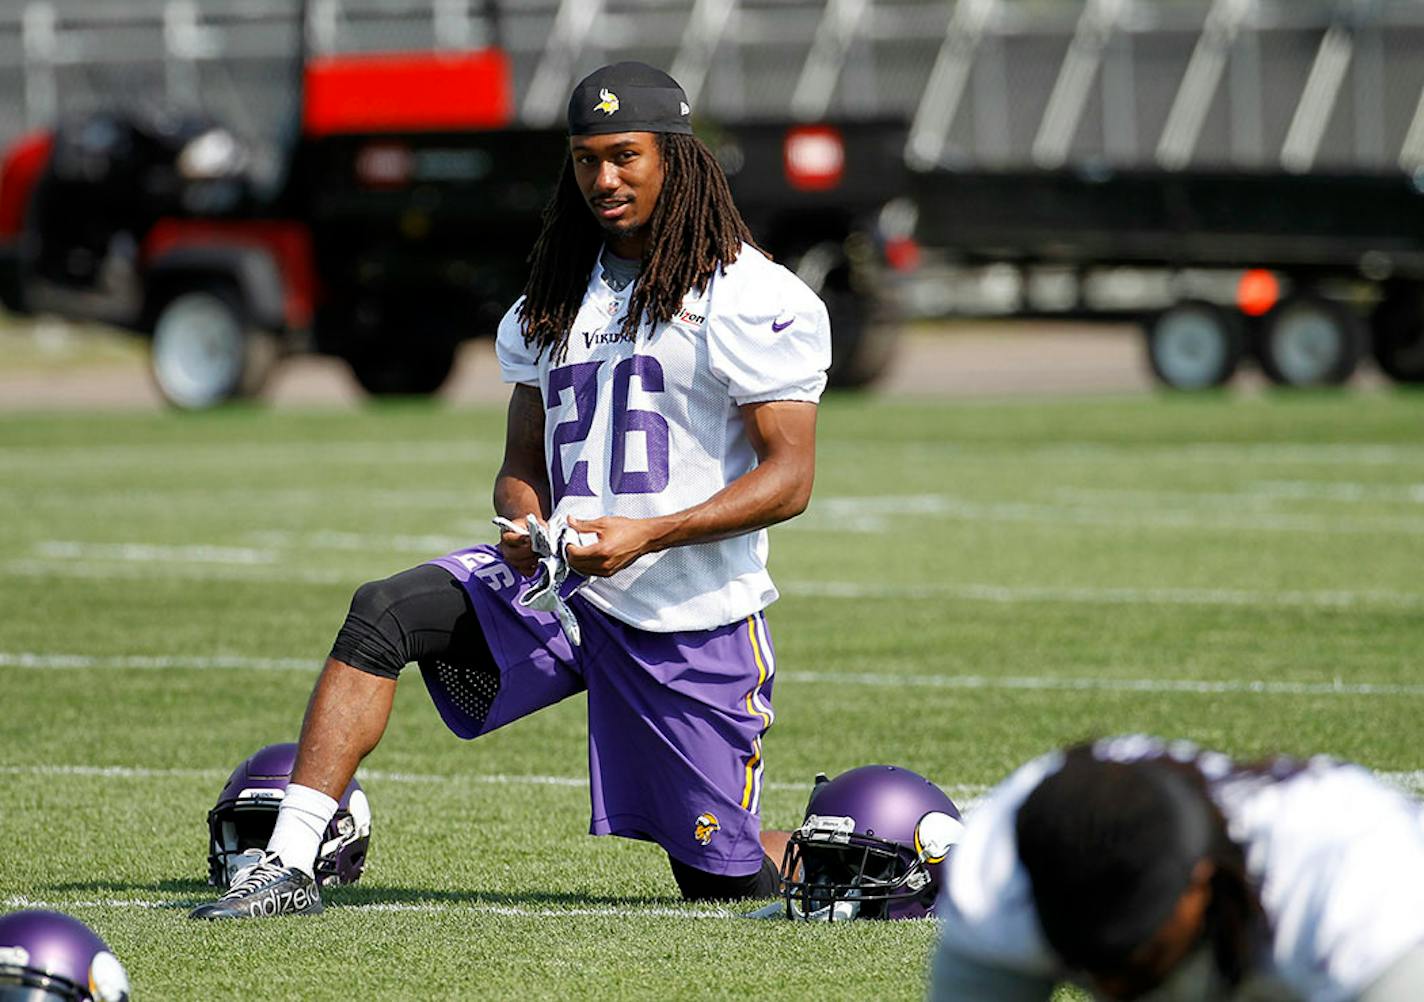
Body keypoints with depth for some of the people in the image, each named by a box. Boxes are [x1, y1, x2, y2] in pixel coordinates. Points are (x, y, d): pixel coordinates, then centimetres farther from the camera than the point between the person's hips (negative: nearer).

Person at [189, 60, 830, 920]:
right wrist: (525, 524, -9)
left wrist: (646, 534, -24)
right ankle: (290, 864, -23)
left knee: (724, 878, 1)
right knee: (383, 614, -20)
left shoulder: (755, 297, -8)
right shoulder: (555, 300, 12)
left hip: (695, 616, -5)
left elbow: (790, 478, -12)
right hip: (559, 587, 5)